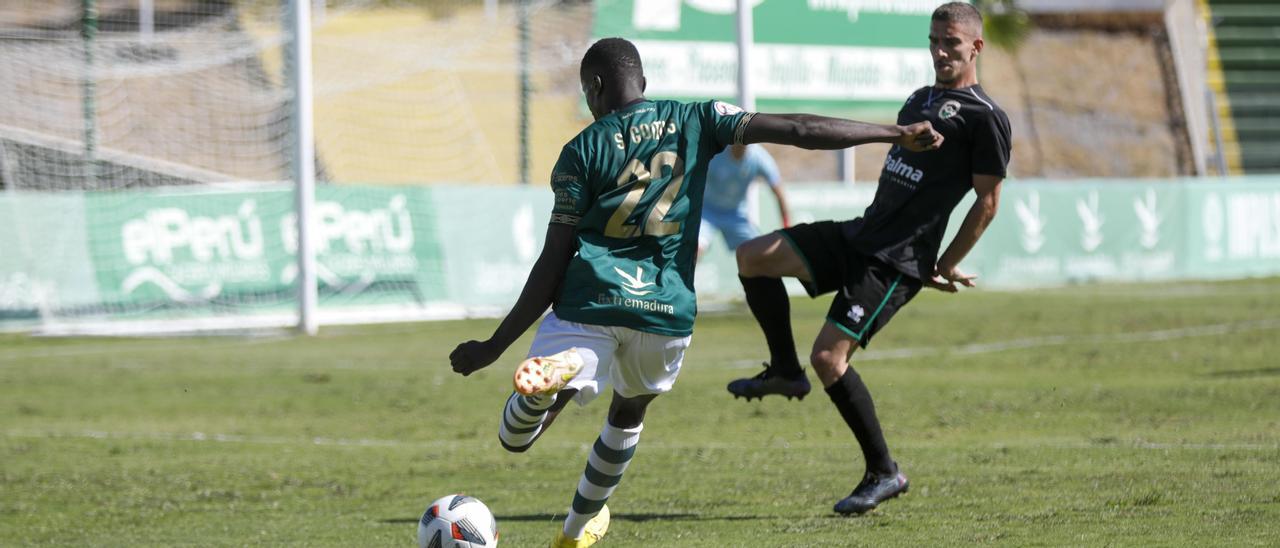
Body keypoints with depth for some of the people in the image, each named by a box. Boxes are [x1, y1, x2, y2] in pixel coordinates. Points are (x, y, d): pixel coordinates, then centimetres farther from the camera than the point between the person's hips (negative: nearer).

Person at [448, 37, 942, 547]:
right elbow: (797, 130, 0)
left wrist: (493, 347, 3)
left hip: (590, 300, -3)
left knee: (515, 438, -3)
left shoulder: (581, 151, 3)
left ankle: (546, 376, -36)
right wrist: (897, 133, 5)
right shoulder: (694, 121, 8)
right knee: (628, 413, 33)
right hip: (667, 309, 3)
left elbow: (553, 263, -1)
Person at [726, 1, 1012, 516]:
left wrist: (945, 267, -6)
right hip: (858, 236, 9)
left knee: (829, 356, -16)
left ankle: (884, 473, -5)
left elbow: (987, 201, -9)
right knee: (752, 257, 1)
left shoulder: (985, 118, -10)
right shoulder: (919, 99, 18)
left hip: (896, 261, -9)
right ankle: (785, 371, 14)